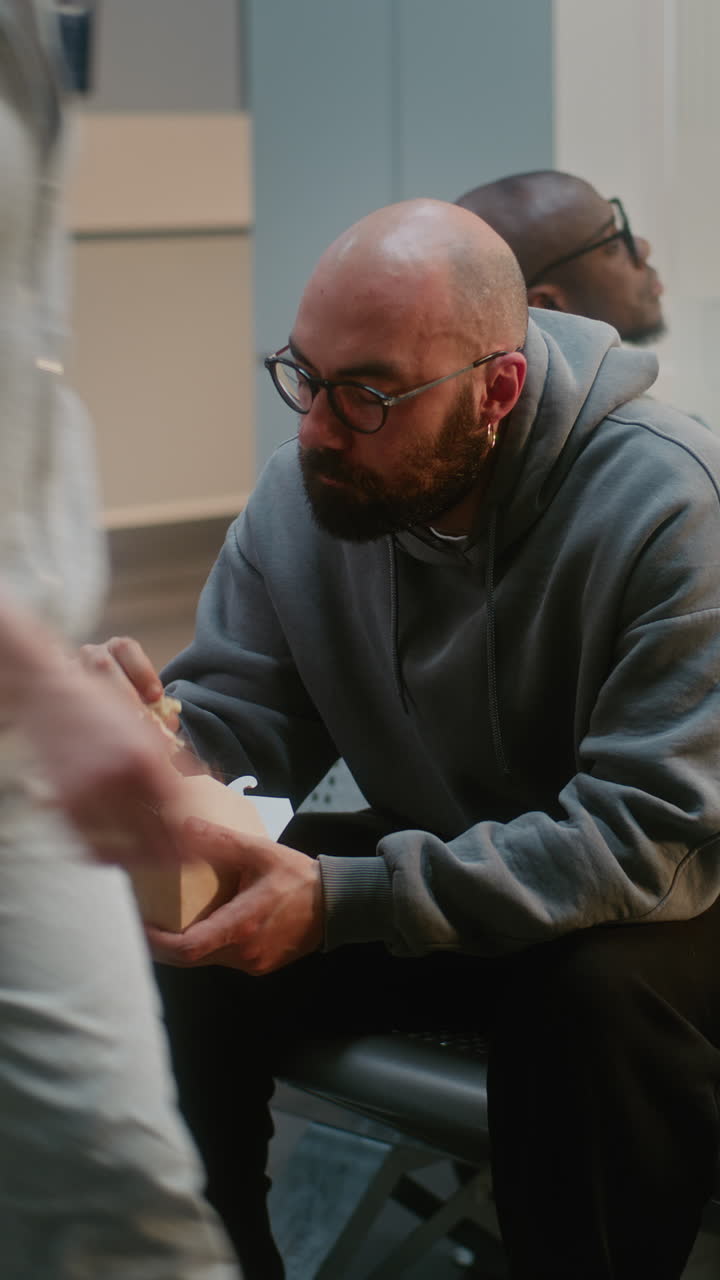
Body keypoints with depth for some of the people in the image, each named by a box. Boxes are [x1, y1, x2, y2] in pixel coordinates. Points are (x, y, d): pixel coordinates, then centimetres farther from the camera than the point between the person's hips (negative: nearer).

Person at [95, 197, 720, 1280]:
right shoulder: (303, 495, -7)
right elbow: (245, 722, -2)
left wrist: (343, 901, -38)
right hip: (431, 859, 5)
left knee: (600, 991, -37)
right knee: (170, 950, -17)